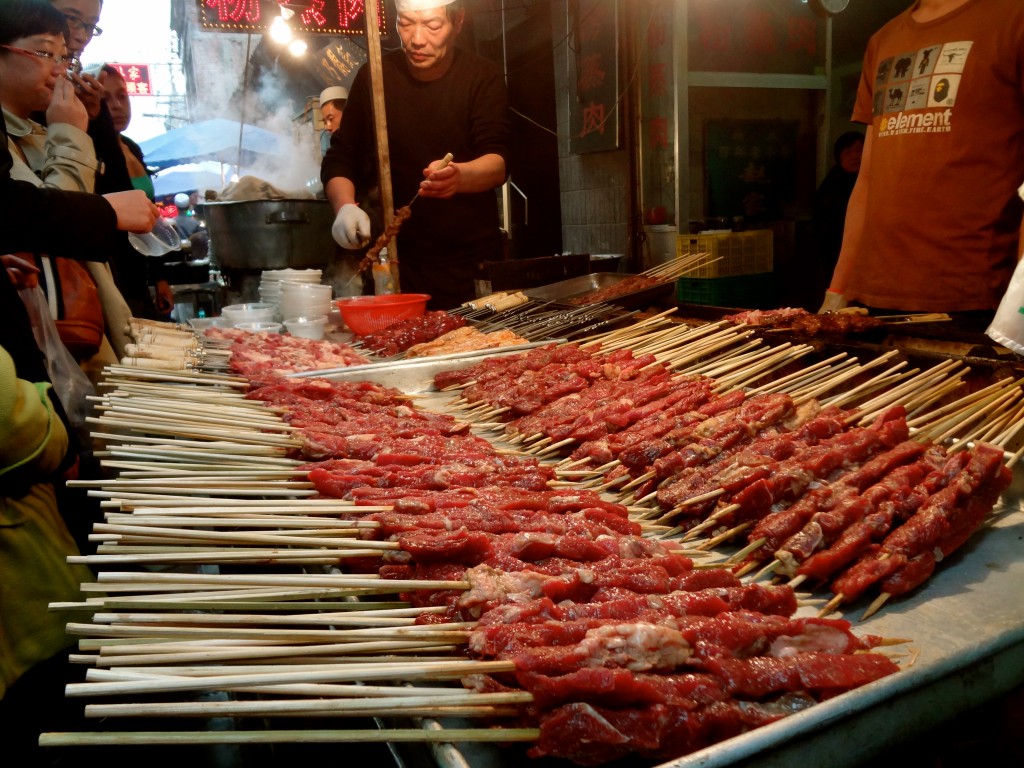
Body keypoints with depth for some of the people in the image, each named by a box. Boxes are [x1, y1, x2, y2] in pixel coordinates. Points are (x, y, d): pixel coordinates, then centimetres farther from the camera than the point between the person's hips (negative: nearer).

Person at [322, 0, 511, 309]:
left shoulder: (483, 78, -3)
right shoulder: (374, 78, 3)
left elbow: (497, 162, -15)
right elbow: (339, 159, 7)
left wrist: (459, 176, -38)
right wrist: (345, 206, -14)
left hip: (473, 263, -1)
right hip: (400, 262, 1)